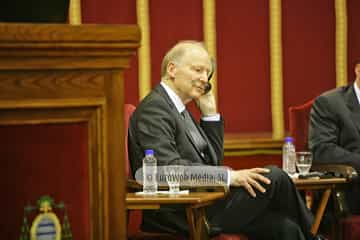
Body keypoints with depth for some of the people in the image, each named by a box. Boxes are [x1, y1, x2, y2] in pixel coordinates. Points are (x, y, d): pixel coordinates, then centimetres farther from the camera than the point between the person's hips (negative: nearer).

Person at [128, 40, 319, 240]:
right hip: (180, 216, -9)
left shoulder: (178, 109, 19)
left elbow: (213, 160, 21)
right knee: (273, 177, -12)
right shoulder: (153, 108, -10)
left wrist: (210, 113, 11)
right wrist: (230, 176, -22)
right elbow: (168, 167, -22)